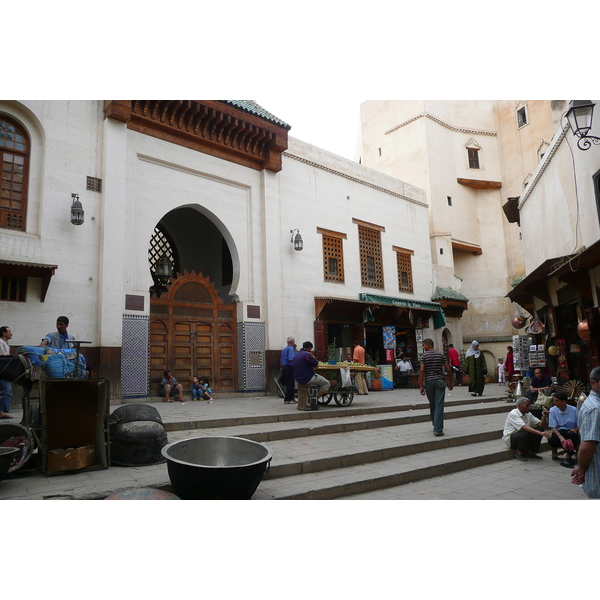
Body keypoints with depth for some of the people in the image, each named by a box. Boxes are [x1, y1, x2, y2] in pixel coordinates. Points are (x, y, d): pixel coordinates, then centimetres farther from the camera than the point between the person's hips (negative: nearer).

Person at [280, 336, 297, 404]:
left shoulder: (284, 350, 19)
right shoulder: (291, 349, -8)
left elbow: (281, 361, 21)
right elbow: (291, 359, -22)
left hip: (284, 367, 9)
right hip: (289, 367, -9)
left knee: (288, 384, 12)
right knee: (291, 384, -6)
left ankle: (291, 398, 16)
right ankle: (288, 399, -7)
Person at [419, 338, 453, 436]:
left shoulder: (424, 355, -2)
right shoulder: (441, 354, 5)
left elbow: (422, 371, -11)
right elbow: (448, 369, 2)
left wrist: (421, 386, -9)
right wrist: (451, 382, 13)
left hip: (429, 382, 0)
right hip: (440, 381, 0)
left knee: (432, 405, 16)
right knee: (439, 405, -3)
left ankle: (436, 426, 30)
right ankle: (438, 429, -9)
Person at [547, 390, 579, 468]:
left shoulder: (573, 410, 0)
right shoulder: (553, 410, 0)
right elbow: (553, 427, -5)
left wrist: (576, 429, -19)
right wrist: (561, 437, -23)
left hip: (570, 432, 0)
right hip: (558, 432, 0)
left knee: (573, 435, -37)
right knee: (551, 440, -33)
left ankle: (568, 457, -21)